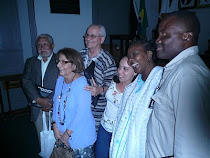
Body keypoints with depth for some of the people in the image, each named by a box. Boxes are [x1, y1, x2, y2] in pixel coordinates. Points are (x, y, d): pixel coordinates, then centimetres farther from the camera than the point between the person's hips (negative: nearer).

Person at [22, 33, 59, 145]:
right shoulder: (31, 61, 14)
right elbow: (26, 81, 2)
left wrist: (52, 101, -15)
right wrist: (39, 100, -12)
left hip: (56, 105, -3)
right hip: (37, 106, 3)